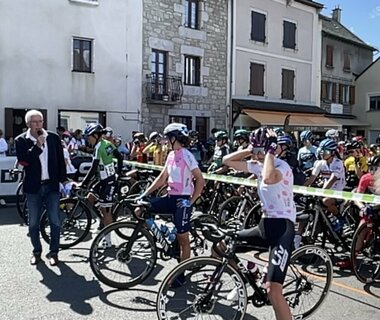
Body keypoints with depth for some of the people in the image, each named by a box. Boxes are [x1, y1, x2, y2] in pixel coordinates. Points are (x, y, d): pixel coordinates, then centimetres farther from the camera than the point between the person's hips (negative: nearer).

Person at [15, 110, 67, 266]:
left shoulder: (53, 137, 2)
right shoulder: (21, 140, -2)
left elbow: (61, 160, 7)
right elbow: (23, 160, -16)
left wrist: (63, 180, 5)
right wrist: (38, 146, -20)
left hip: (52, 185, 1)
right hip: (33, 187, 0)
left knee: (55, 222, 3)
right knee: (33, 223, 8)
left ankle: (53, 252, 19)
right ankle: (37, 252, 26)